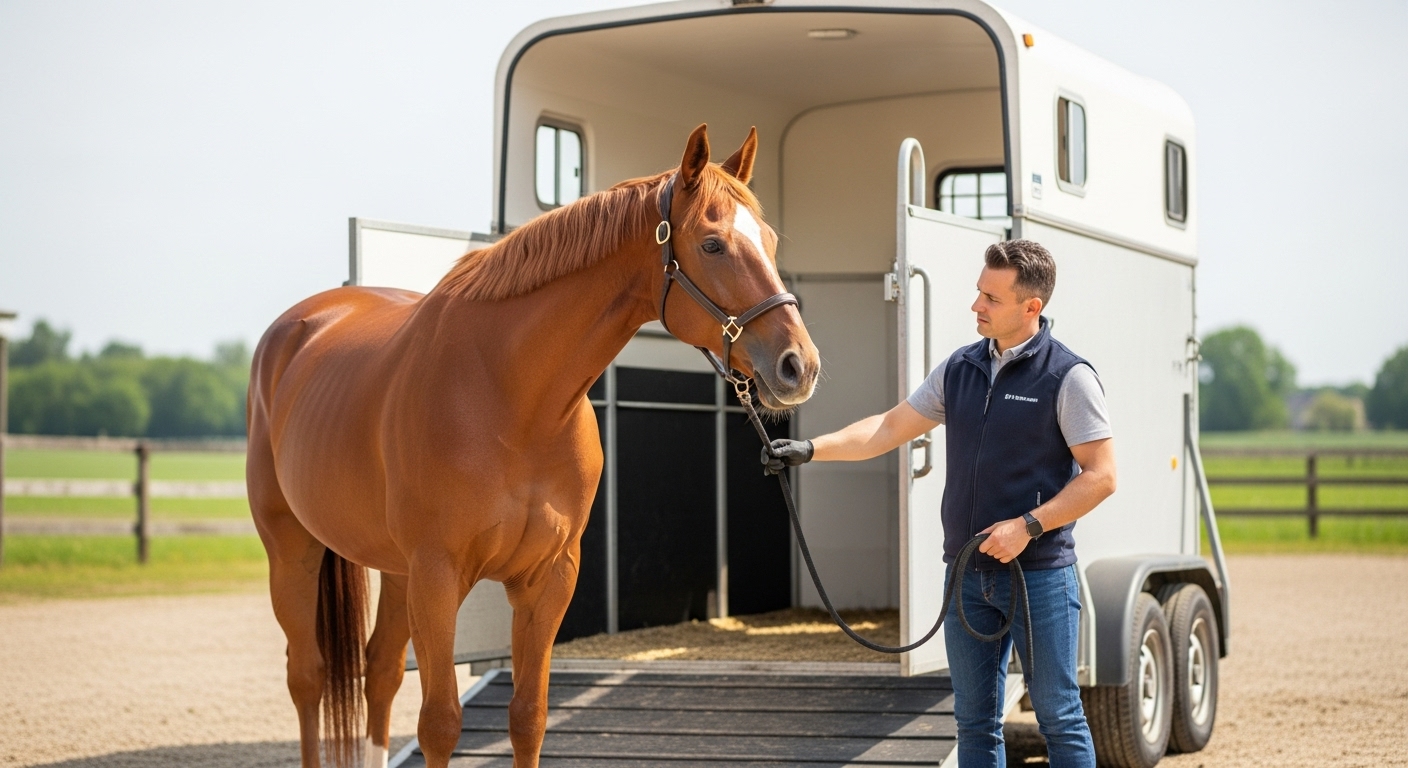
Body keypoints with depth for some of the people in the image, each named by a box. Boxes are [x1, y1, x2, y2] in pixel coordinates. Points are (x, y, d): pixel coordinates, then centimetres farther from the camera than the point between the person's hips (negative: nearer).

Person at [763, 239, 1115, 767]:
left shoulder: (1068, 377, -9)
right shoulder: (960, 368, 9)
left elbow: (1100, 476, -11)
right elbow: (891, 428, 13)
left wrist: (1028, 526, -18)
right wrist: (810, 449, 3)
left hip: (1040, 571, -6)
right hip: (968, 571, 6)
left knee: (1058, 719, 1)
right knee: (975, 721, 10)